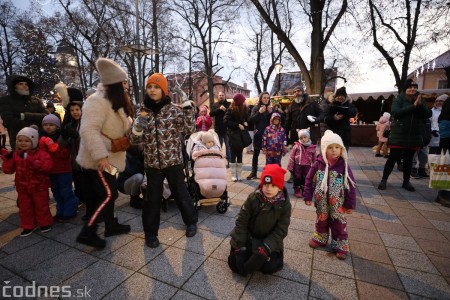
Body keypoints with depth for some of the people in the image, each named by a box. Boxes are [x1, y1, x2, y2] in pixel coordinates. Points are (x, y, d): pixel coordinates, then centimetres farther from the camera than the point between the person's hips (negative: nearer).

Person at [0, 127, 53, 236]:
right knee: (24, 207, 14)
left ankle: (45, 223, 26)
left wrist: (30, 160, -38)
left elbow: (47, 165, -31)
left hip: (39, 186, -4)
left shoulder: (41, 153, -14)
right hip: (22, 187, 5)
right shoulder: (15, 155, 1)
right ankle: (28, 226, 30)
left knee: (41, 206, 9)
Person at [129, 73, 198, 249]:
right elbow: (134, 140, 4)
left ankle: (191, 221, 36)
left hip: (173, 161, -2)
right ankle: (150, 232, 31)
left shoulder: (174, 109, -3)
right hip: (152, 163, 2)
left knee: (181, 194, 12)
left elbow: (189, 131, -4)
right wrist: (137, 126, -16)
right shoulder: (142, 112, 4)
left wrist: (188, 111, -13)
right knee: (152, 199, 11)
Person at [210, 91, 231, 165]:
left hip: (227, 128, -2)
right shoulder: (215, 105, 10)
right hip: (218, 129, 2)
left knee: (228, 146, 3)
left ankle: (228, 161, 10)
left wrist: (226, 110, -19)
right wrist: (219, 109, -14)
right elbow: (211, 114, -5)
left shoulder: (229, 104, 4)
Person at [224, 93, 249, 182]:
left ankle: (239, 174, 16)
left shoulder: (245, 109, 7)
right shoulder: (231, 110, -9)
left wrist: (246, 123, -7)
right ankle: (233, 175, 12)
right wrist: (238, 125, -19)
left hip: (242, 135, 5)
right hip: (233, 135, -4)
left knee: (240, 155, 7)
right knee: (233, 155, 1)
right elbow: (226, 121, -17)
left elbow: (247, 120, 17)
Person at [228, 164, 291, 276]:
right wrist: (240, 245, -14)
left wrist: (266, 247, -24)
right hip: (248, 237, 0)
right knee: (235, 263, -7)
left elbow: (281, 231, -14)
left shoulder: (285, 204, -18)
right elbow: (241, 221, -11)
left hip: (270, 240, 0)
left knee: (270, 267, -18)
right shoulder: (253, 198, -19)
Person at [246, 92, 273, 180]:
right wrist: (259, 112, -17)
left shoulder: (271, 108, 6)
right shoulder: (256, 108, 4)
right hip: (258, 134, 0)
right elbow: (251, 120, -7)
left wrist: (271, 112, -13)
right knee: (256, 154, 5)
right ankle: (253, 173, 13)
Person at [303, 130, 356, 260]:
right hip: (321, 201, 2)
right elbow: (309, 180, -4)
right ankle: (320, 238, 43)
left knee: (338, 223, 13)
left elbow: (350, 185, -9)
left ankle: (340, 245, 32)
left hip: (337, 203, -1)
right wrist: (308, 197, -3)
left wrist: (350, 204, -7)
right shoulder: (318, 163, -12)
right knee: (321, 220, 21)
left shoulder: (343, 165, -14)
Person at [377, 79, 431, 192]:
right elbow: (395, 112, -20)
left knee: (408, 160, 12)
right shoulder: (399, 100, -3)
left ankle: (406, 182, 23)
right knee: (392, 158, -3)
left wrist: (420, 105, -16)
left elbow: (427, 115, -1)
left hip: (414, 136, 4)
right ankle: (384, 180, 8)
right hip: (398, 136, -4)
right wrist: (413, 106, -21)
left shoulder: (420, 101, 9)